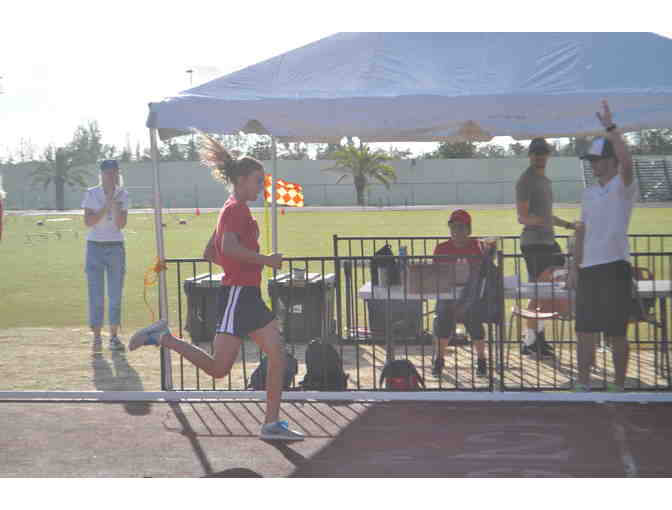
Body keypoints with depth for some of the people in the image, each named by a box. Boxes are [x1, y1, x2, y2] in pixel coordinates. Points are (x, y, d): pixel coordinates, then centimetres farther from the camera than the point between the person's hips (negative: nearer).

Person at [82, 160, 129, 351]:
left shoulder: (122, 195, 2)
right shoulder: (91, 194, -1)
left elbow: (121, 224, -6)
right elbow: (88, 221, -10)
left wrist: (116, 203, -15)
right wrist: (107, 205, -15)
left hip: (116, 247, 1)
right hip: (95, 246, -1)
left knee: (115, 293, 0)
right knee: (96, 293, -1)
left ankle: (114, 335, 5)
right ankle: (96, 335, 5)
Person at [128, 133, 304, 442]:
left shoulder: (231, 209, 20)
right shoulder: (237, 209, -11)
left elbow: (211, 251, 24)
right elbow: (229, 247, -27)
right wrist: (265, 260, -19)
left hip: (247, 297, 10)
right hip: (237, 295, -10)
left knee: (278, 353, 5)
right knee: (219, 368, -11)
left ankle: (272, 424, 7)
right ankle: (163, 338, 2)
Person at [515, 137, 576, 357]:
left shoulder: (544, 180, 20)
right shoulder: (526, 181, -9)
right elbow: (522, 217, -18)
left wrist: (569, 225, 36)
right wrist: (539, 221, -37)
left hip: (548, 241, 9)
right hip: (534, 243, -9)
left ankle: (539, 333, 19)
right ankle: (530, 342, -3)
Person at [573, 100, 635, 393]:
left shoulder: (622, 187, -5)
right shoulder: (589, 194, 16)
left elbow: (627, 160, -25)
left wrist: (610, 127, -23)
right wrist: (577, 265, 14)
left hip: (614, 265, -7)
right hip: (589, 268, 7)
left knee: (616, 331, -1)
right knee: (585, 329, 8)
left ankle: (619, 385, 8)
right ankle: (583, 383, 16)